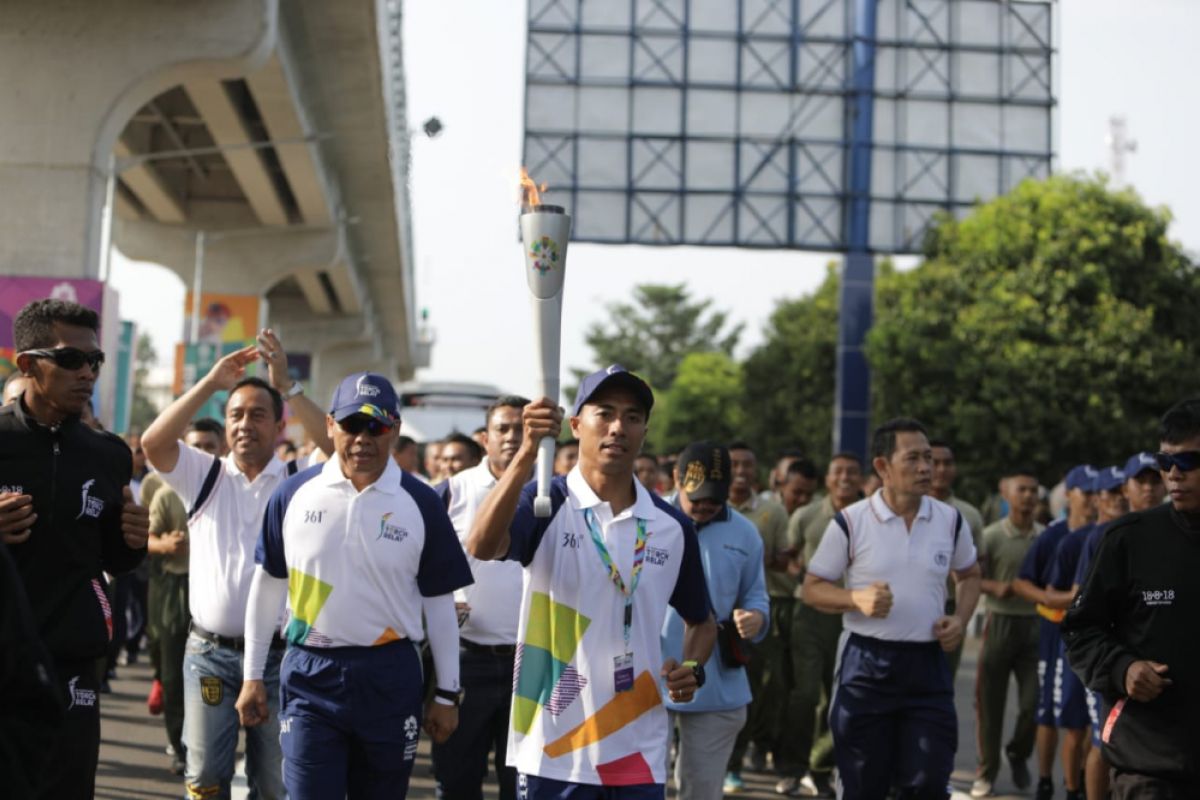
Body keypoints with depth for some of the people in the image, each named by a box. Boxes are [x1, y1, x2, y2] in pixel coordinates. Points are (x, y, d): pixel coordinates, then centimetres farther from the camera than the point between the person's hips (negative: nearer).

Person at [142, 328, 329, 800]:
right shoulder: (205, 477, 6)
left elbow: (335, 449, -17)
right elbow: (153, 443, -9)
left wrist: (286, 384, -19)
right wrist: (212, 383, -12)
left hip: (278, 654, -1)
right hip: (209, 653, 1)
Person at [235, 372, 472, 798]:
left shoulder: (421, 503, -3)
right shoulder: (295, 493, 0)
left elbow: (438, 602, 3)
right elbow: (268, 586, 8)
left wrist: (447, 694, 5)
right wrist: (252, 676, 8)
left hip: (390, 678, 0)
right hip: (309, 674, 0)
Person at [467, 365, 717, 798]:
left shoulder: (672, 526, 6)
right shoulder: (546, 505, -5)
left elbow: (701, 621, 19)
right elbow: (482, 546, -27)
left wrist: (693, 668, -3)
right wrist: (527, 454, -38)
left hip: (638, 753, 3)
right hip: (552, 752, -3)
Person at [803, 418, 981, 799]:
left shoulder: (950, 520, 4)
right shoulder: (850, 522, -6)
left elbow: (970, 575, 21)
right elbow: (813, 588, 0)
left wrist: (960, 619, 2)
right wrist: (857, 598, -19)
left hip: (928, 666, 2)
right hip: (866, 665, -2)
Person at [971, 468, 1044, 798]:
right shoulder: (991, 536, -4)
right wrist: (995, 587, -19)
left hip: (1036, 624, 2)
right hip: (1001, 621, -2)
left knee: (1033, 702, -3)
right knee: (990, 702, 3)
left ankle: (1019, 754, 25)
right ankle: (987, 770, 17)